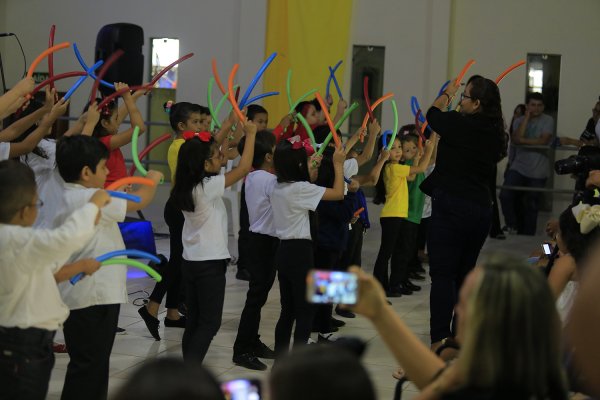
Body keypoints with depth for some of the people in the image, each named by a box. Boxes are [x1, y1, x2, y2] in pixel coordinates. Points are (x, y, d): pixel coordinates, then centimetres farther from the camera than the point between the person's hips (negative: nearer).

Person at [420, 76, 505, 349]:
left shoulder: (459, 124, -13)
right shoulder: (495, 133, 5)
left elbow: (433, 114, 7)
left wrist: (447, 94, 28)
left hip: (450, 206, -6)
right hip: (481, 208, 6)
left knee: (443, 274, -6)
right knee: (465, 273, 16)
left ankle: (439, 339, -12)